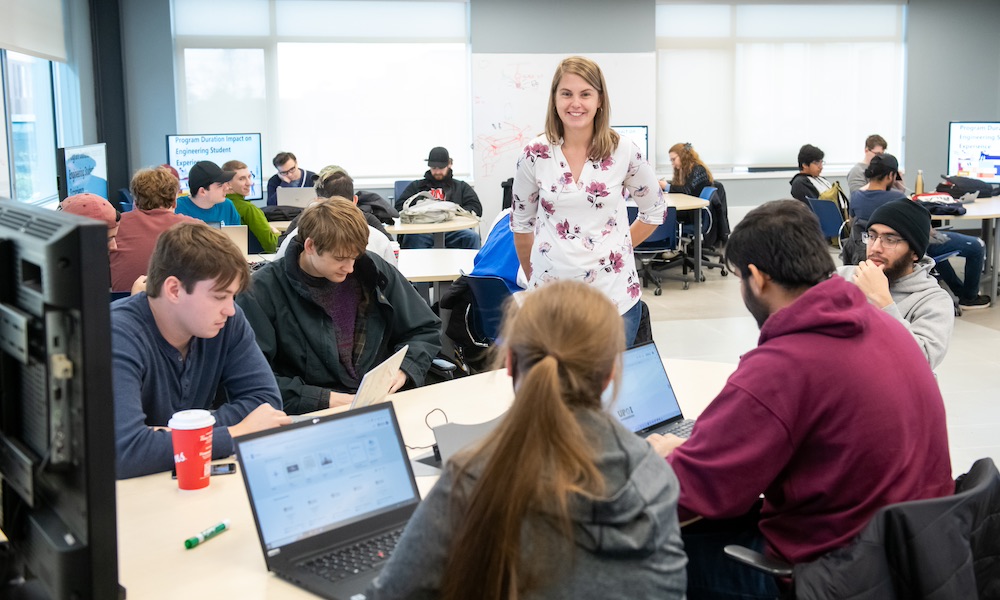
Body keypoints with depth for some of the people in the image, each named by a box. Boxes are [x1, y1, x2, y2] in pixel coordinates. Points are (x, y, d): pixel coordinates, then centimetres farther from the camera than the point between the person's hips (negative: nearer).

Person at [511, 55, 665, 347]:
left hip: (615, 293, 0)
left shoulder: (624, 152, -3)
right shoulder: (535, 155, -2)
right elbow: (521, 224, 10)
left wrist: (618, 247, 8)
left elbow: (655, 210, 12)